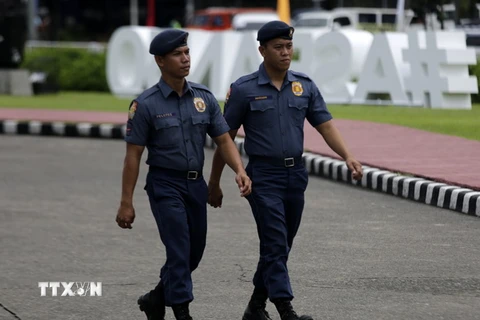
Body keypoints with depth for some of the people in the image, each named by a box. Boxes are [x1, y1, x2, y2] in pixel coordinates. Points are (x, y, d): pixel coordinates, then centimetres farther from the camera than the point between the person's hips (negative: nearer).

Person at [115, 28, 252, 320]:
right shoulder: (146, 104, -9)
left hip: (196, 184, 5)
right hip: (165, 185, -5)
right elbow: (133, 155, -7)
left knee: (195, 251, 13)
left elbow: (224, 140, 4)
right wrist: (126, 203, -8)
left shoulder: (204, 97, 3)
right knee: (179, 249, -13)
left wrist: (240, 171, -15)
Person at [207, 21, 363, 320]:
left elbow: (326, 125, 3)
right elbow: (225, 138, 0)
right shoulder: (244, 90, -5)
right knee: (275, 244, -12)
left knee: (280, 245, 12)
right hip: (264, 175, -5)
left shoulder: (305, 86, 6)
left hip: (296, 174, 5)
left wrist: (348, 157, -14)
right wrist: (214, 183, 3)